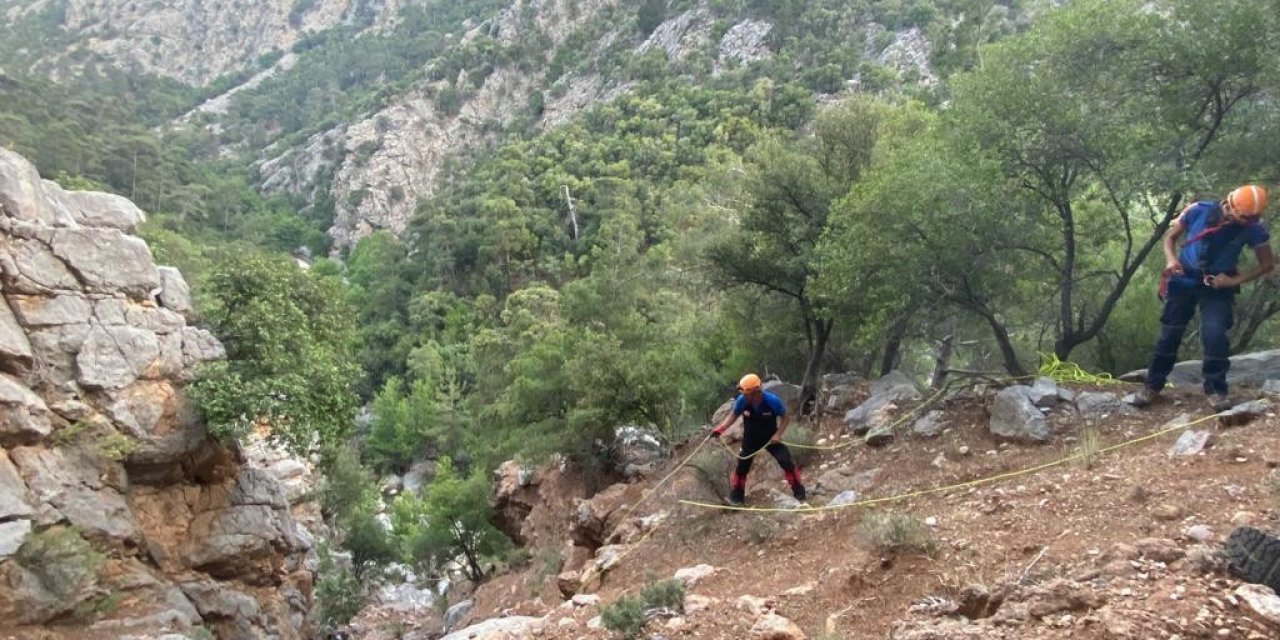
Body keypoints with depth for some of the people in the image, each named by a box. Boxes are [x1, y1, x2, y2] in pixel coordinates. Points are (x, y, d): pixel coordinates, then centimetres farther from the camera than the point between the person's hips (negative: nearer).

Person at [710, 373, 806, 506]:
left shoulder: (772, 400, -31)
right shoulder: (742, 400, -26)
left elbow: (785, 417, -14)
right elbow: (733, 415, -8)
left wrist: (778, 434, -25)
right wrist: (720, 428, -21)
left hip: (770, 438, -2)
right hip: (750, 439, 2)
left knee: (786, 461, -11)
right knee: (742, 466, 6)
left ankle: (798, 490, 9)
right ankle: (736, 495, 26)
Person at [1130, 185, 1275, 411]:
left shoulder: (1253, 228, -14)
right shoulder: (1198, 211, -15)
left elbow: (1267, 264, -2)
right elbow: (1170, 236, 0)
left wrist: (1235, 280, -15)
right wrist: (1171, 259, -20)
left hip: (1217, 287, 0)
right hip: (1184, 281, 1)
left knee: (1215, 334, -16)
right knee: (1169, 334, 3)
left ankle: (1216, 389, 1)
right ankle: (1152, 386, 14)